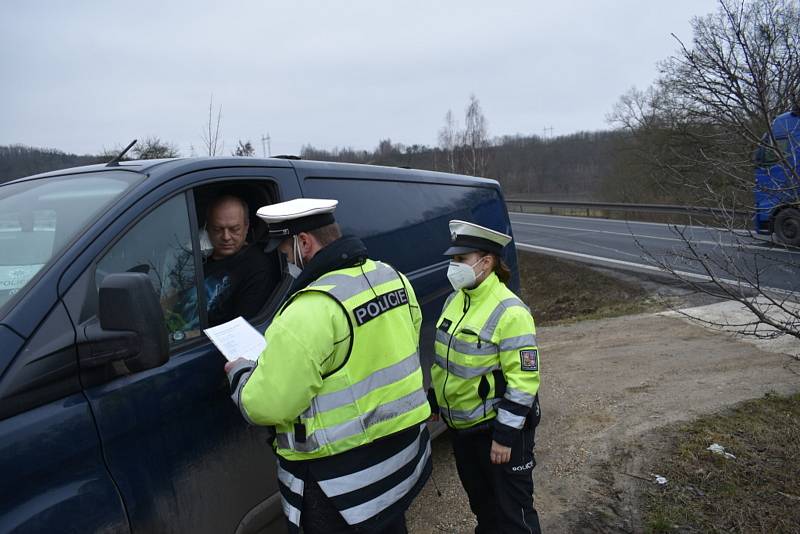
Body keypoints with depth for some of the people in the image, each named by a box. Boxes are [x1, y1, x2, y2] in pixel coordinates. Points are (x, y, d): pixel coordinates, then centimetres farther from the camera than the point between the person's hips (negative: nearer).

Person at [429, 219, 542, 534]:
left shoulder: (509, 312, -23)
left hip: (497, 425, -8)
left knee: (512, 508, 6)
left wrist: (505, 435, -21)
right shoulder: (455, 299, 3)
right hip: (461, 423, 8)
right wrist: (435, 400, 18)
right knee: (479, 496, 26)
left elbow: (523, 381, -23)